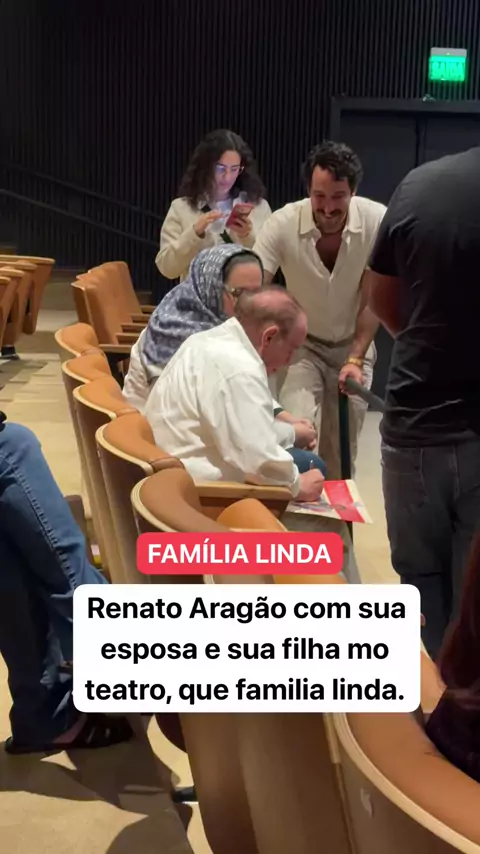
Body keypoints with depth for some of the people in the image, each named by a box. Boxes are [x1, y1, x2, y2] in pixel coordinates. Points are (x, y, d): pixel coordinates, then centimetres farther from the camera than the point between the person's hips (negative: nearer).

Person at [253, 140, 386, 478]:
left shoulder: (378, 221, -23)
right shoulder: (283, 224, -26)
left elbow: (373, 298, -14)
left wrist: (355, 359, -15)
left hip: (354, 344, 1)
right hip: (302, 342, -1)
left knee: (343, 446, 7)